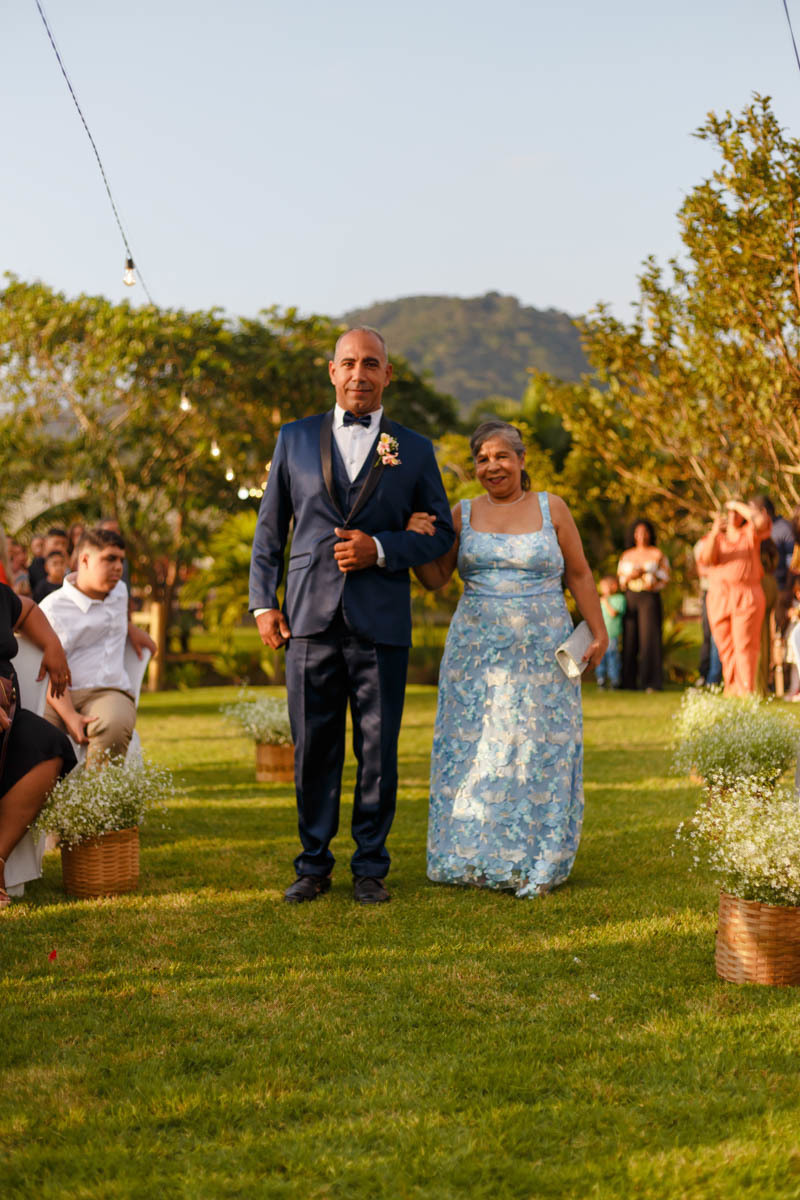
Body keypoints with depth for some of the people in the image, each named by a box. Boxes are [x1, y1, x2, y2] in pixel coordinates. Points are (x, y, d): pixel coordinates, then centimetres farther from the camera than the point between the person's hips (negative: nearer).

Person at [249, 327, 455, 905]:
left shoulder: (414, 450, 9)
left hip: (380, 621, -1)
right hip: (310, 616, 1)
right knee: (313, 748, 4)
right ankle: (314, 864, 17)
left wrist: (381, 549, -7)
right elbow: (270, 528, 13)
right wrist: (263, 601, 4)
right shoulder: (295, 439, 12)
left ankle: (371, 867, 15)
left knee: (378, 749, 2)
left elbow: (440, 531, 10)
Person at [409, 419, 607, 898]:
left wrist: (599, 632, 2)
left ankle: (536, 863, 11)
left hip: (542, 651, -2)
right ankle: (476, 857, 13)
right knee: (474, 748, 2)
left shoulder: (551, 509, 3)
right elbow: (435, 579, 6)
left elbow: (579, 576, 6)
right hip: (477, 651, 2)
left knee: (539, 750, 1)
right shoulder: (463, 515, 6)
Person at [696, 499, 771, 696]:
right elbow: (705, 558, -6)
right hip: (719, 597, 3)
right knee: (726, 646, 4)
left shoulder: (750, 533, 9)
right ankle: (732, 689, 11)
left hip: (747, 597, -3)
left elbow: (760, 521, -13)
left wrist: (737, 504, -2)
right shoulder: (713, 537, 14)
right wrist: (714, 534, -21)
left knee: (745, 646, -9)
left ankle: (746, 691, -11)